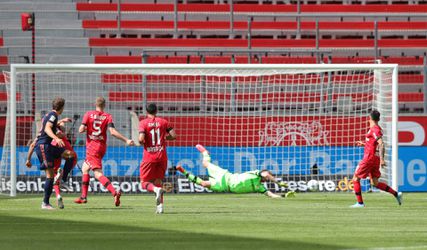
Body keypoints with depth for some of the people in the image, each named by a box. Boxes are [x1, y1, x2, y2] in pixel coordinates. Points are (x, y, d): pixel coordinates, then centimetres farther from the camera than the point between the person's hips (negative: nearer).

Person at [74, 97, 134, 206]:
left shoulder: (88, 114, -4)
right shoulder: (108, 116, 1)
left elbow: (81, 130, -10)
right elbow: (112, 131, -13)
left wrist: (85, 128, 13)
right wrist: (126, 140, -12)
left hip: (92, 147, -5)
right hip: (102, 147, 5)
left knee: (98, 174, -14)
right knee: (84, 168, 21)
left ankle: (115, 192, -34)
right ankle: (83, 196, 22)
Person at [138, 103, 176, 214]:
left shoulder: (143, 123, -4)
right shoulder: (163, 122, 4)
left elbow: (141, 139, -17)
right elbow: (173, 136, 0)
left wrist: (141, 142, 6)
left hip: (149, 156, -3)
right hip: (162, 156, 3)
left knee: (144, 182, 4)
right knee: (158, 181, 13)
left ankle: (156, 189, -28)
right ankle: (160, 205, 0)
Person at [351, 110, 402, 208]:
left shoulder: (374, 129, -14)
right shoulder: (377, 129, 15)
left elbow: (381, 144, -25)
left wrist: (382, 159, -30)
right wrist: (363, 144, 27)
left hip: (369, 158, -9)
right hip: (375, 159, 9)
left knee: (355, 179, 0)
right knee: (375, 183, 11)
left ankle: (360, 203, -1)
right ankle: (396, 194, 5)